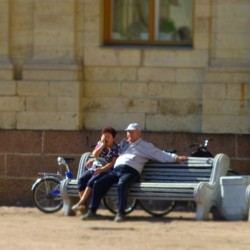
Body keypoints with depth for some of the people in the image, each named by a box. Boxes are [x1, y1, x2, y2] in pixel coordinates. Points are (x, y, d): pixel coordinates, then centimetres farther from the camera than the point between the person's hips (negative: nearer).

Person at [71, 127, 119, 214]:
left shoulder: (116, 148, 2)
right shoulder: (99, 144, 17)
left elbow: (113, 163, -9)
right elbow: (95, 155, 0)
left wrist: (102, 169, -21)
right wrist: (103, 144, -4)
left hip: (106, 171, -5)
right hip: (94, 168, 5)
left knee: (92, 181, -32)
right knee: (81, 179, -24)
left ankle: (80, 203, -31)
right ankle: (84, 205, -26)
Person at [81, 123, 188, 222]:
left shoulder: (146, 146, 14)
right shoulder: (123, 144, 31)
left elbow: (161, 155, 8)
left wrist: (176, 158, -2)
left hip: (131, 172, -6)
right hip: (116, 170, 6)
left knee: (121, 184, -38)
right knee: (98, 184, -16)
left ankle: (120, 213, -41)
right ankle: (92, 211, -16)